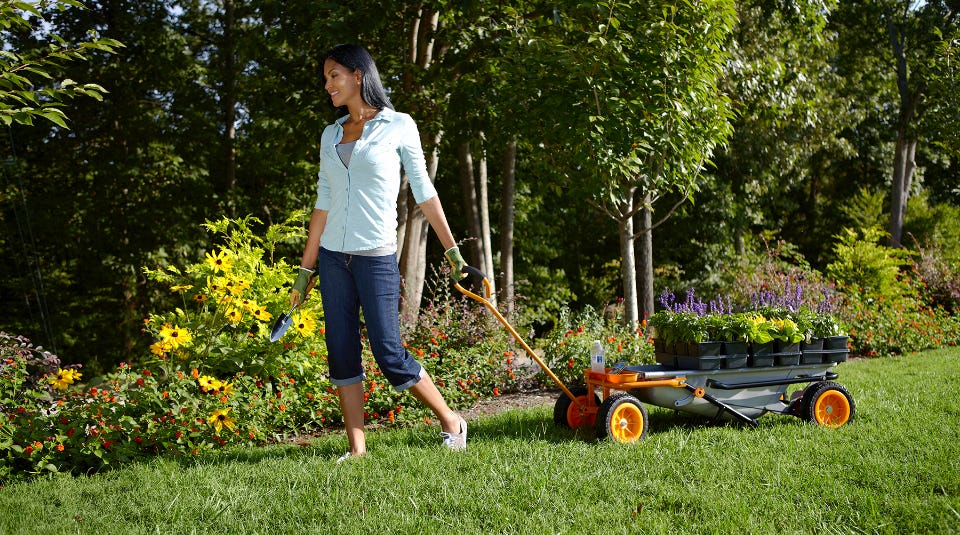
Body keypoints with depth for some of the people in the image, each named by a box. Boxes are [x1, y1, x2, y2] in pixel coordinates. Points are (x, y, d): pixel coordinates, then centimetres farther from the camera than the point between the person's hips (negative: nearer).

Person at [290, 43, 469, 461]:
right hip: (333, 257, 5)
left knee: (389, 355, -6)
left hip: (376, 256, -5)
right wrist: (305, 269, 11)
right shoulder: (330, 134, 12)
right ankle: (357, 447, 10)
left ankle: (451, 422, 13)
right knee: (341, 354, 3)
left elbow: (424, 192, 2)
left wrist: (451, 250, 2)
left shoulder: (398, 126, -1)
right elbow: (323, 203, 12)